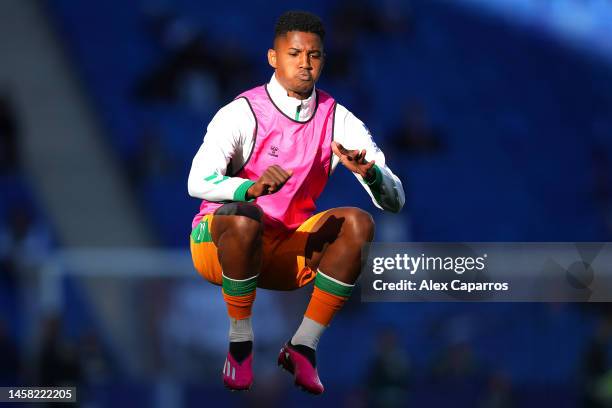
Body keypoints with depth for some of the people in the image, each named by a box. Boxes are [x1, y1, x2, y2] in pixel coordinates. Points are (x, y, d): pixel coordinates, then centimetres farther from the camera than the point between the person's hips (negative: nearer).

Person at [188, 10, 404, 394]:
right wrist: (252, 188, -50)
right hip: (219, 244, -4)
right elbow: (198, 182, -30)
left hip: (289, 253, 4)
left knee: (358, 223, -20)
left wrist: (370, 174, -31)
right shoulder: (242, 113, -14)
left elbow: (394, 200, -7)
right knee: (244, 218, -37)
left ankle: (303, 346, -14)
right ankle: (240, 343, -17)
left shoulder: (337, 119, -2)